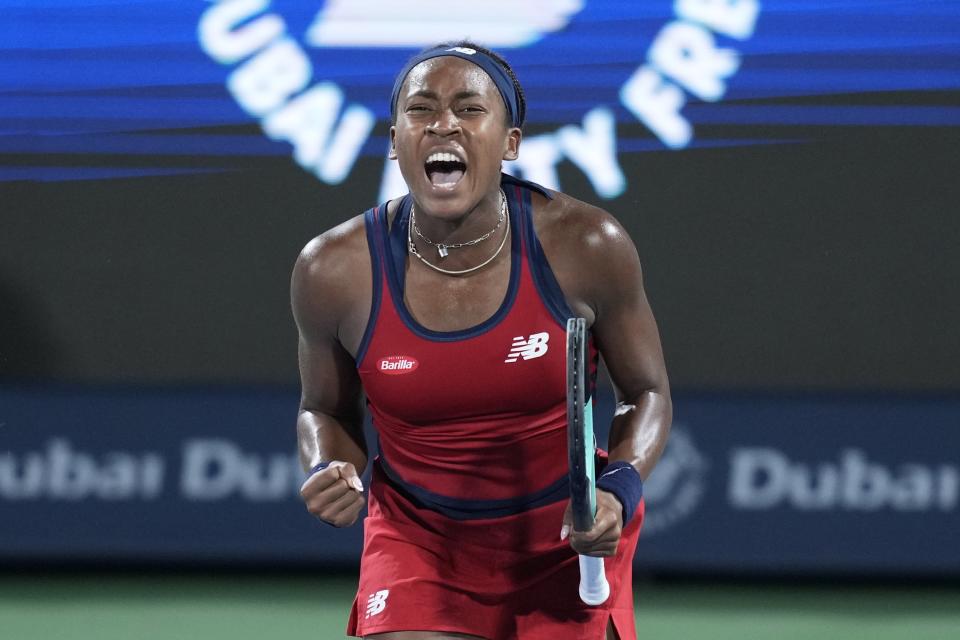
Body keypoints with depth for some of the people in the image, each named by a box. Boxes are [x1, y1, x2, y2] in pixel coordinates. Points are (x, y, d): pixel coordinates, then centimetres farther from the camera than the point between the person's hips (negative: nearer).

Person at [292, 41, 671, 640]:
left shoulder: (586, 246, -17)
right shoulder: (333, 270, -14)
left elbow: (647, 394, 0)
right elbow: (327, 410, 7)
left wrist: (618, 488, -19)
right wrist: (328, 473, -15)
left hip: (568, 543, 0)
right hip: (418, 541, 0)